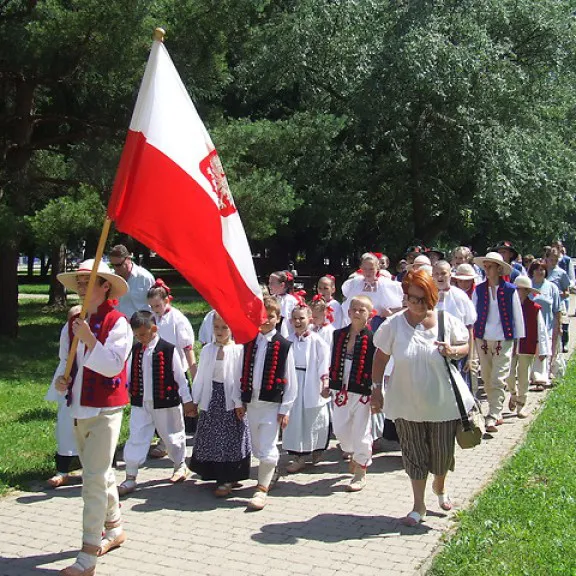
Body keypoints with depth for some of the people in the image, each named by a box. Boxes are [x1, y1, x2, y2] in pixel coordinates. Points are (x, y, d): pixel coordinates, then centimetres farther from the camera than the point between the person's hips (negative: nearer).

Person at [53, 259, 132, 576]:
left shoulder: (117, 322, -11)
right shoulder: (73, 324, 8)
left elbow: (113, 364, -19)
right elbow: (66, 359, 15)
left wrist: (90, 341, -28)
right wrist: (61, 379, -5)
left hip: (105, 410, -7)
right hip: (78, 407, 7)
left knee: (94, 478, -10)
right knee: (99, 473, 19)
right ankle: (114, 528, 37)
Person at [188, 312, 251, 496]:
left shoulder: (238, 350, -9)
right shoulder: (207, 350, 4)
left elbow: (241, 377, -11)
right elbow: (200, 376, 8)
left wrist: (240, 402, -13)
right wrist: (195, 400, 8)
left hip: (230, 400, -4)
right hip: (211, 397, 5)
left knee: (231, 439, 0)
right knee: (210, 438, 9)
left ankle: (228, 479, 8)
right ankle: (217, 475, 23)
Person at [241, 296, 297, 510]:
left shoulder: (283, 345, -7)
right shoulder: (249, 342, 6)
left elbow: (290, 380, -6)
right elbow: (243, 373, 11)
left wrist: (285, 409, -7)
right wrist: (241, 400, 9)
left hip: (271, 404, -5)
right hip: (251, 402, 5)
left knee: (267, 448, -6)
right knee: (257, 448, 16)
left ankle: (262, 490, 3)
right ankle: (270, 473, 38)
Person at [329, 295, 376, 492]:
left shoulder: (372, 339, -8)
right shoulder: (338, 335, 6)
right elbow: (333, 361, 13)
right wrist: (329, 384, 12)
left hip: (362, 392, -4)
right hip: (341, 391, 5)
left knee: (361, 432, 2)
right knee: (340, 429, 11)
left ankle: (360, 473, 16)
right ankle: (353, 454, 40)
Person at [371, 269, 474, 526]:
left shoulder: (447, 321, -7)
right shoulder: (394, 324, -9)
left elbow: (465, 346, 6)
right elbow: (381, 357, 1)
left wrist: (454, 351, -16)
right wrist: (377, 388, 0)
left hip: (443, 401, 1)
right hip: (407, 403, -1)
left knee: (443, 452, 13)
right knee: (414, 454, 9)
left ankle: (439, 486, 46)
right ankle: (418, 506, 25)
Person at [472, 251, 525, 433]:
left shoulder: (510, 290, -2)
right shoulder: (479, 290, 5)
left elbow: (517, 315, 2)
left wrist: (517, 339, 2)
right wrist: (473, 339, 4)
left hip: (504, 341, -3)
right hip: (483, 340, 3)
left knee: (498, 380, -9)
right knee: (487, 380, 9)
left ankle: (492, 418, -10)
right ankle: (497, 414, 24)